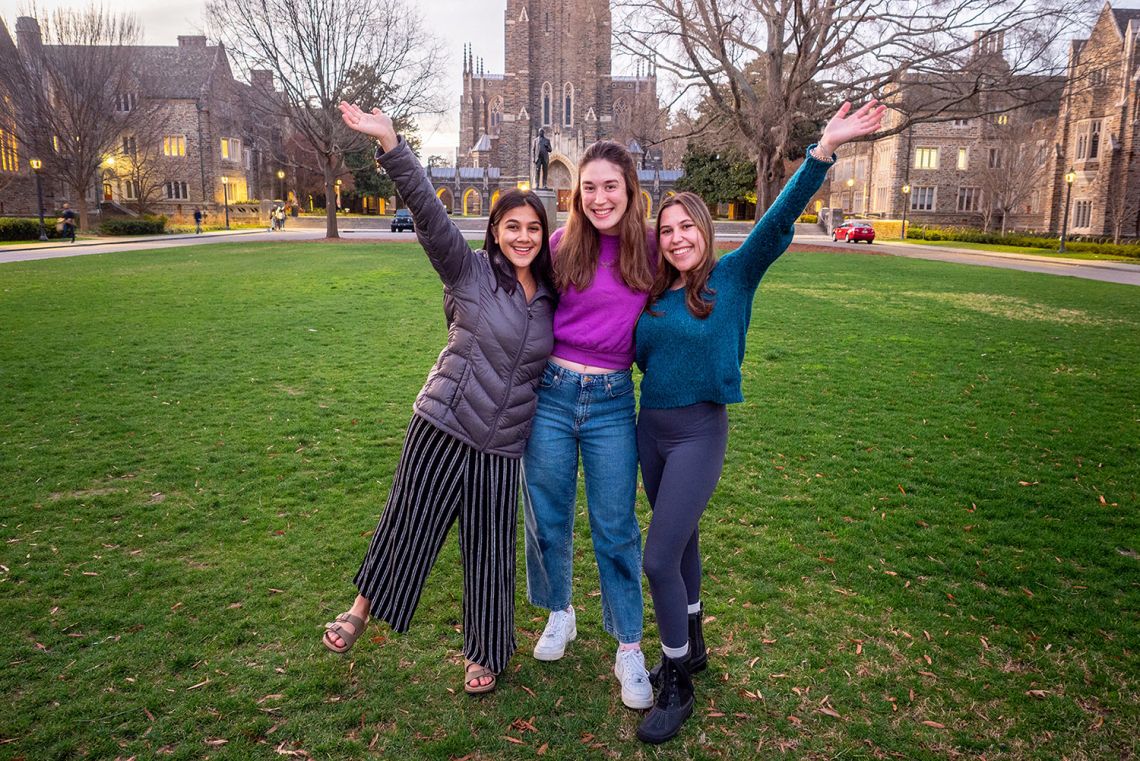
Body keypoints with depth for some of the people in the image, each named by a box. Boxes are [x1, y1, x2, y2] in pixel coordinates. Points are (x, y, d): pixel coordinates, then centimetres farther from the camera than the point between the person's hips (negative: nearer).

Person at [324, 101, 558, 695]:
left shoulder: (549, 296, 7)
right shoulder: (469, 272, -6)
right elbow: (428, 211, -19)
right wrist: (390, 142, -29)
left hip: (504, 444, 3)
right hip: (443, 428, -3)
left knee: (490, 549, 10)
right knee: (408, 525, 9)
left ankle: (484, 653, 30)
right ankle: (362, 609, 37)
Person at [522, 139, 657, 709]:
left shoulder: (649, 250, -1)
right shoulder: (561, 245, -2)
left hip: (613, 400, -1)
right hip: (552, 391, 1)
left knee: (615, 528, 6)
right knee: (547, 517, 14)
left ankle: (629, 647, 22)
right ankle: (559, 614, 38)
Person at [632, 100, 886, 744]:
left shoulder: (732, 278, -8)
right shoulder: (651, 295, 5)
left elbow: (779, 222, -19)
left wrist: (824, 149, -28)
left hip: (699, 431, -6)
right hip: (650, 427, 6)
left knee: (660, 559, -8)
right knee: (682, 540, 20)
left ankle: (677, 687, 12)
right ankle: (692, 648, 41)